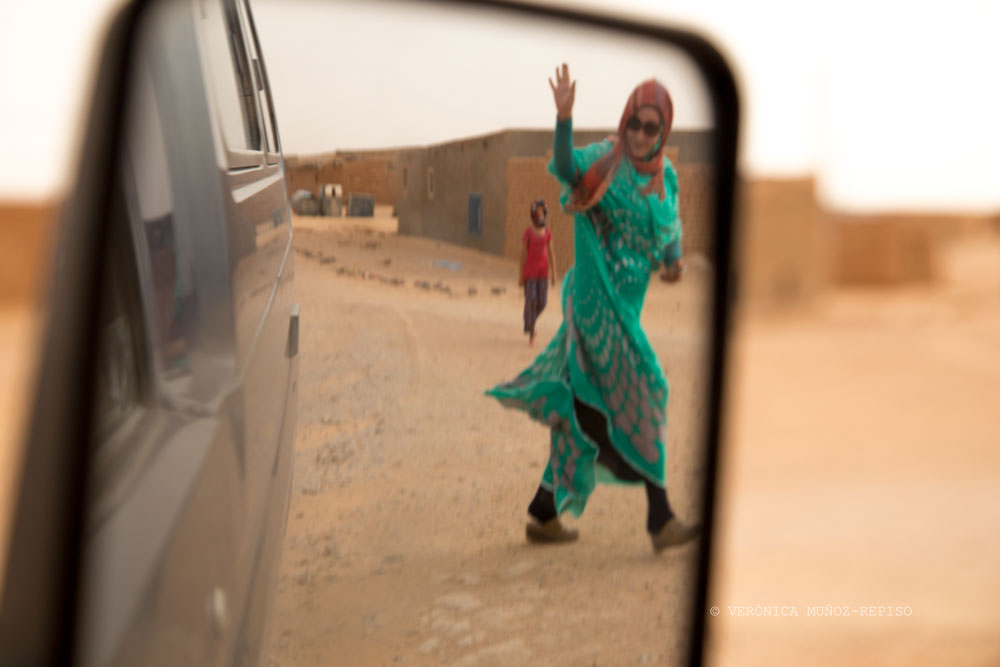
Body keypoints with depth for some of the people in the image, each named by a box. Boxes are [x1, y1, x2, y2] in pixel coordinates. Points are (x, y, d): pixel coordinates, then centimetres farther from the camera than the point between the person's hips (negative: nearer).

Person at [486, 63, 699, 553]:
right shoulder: (605, 160, -8)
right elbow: (566, 169, -27)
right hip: (596, 299, -7)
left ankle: (544, 513, 23)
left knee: (585, 407, 12)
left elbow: (671, 226, 21)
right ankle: (660, 519, -9)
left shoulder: (666, 176, 10)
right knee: (640, 395, -12)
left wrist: (673, 259, 0)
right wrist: (564, 118, -43)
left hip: (627, 306, 7)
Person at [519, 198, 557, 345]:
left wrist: (553, 274, 4)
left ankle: (531, 321, 31)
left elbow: (551, 253, 8)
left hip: (543, 269, 4)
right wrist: (521, 276, -5)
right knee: (530, 301, -9)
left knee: (542, 302, 0)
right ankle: (531, 334, 2)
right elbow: (523, 253, -5)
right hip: (529, 268, -4)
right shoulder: (528, 231, -7)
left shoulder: (547, 231, 6)